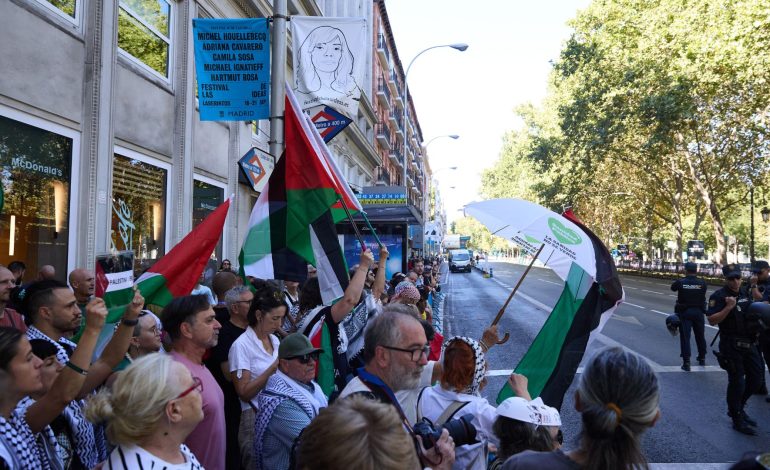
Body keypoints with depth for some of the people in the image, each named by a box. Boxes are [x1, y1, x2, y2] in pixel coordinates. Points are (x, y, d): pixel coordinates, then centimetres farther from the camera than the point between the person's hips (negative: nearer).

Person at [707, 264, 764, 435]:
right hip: (731, 346, -7)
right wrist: (728, 307, -27)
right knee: (737, 381, -1)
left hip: (749, 343, 7)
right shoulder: (718, 296, -11)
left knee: (755, 377, 12)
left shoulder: (745, 293, 10)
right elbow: (712, 320, -19)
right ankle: (737, 420, 12)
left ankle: (737, 408, 32)